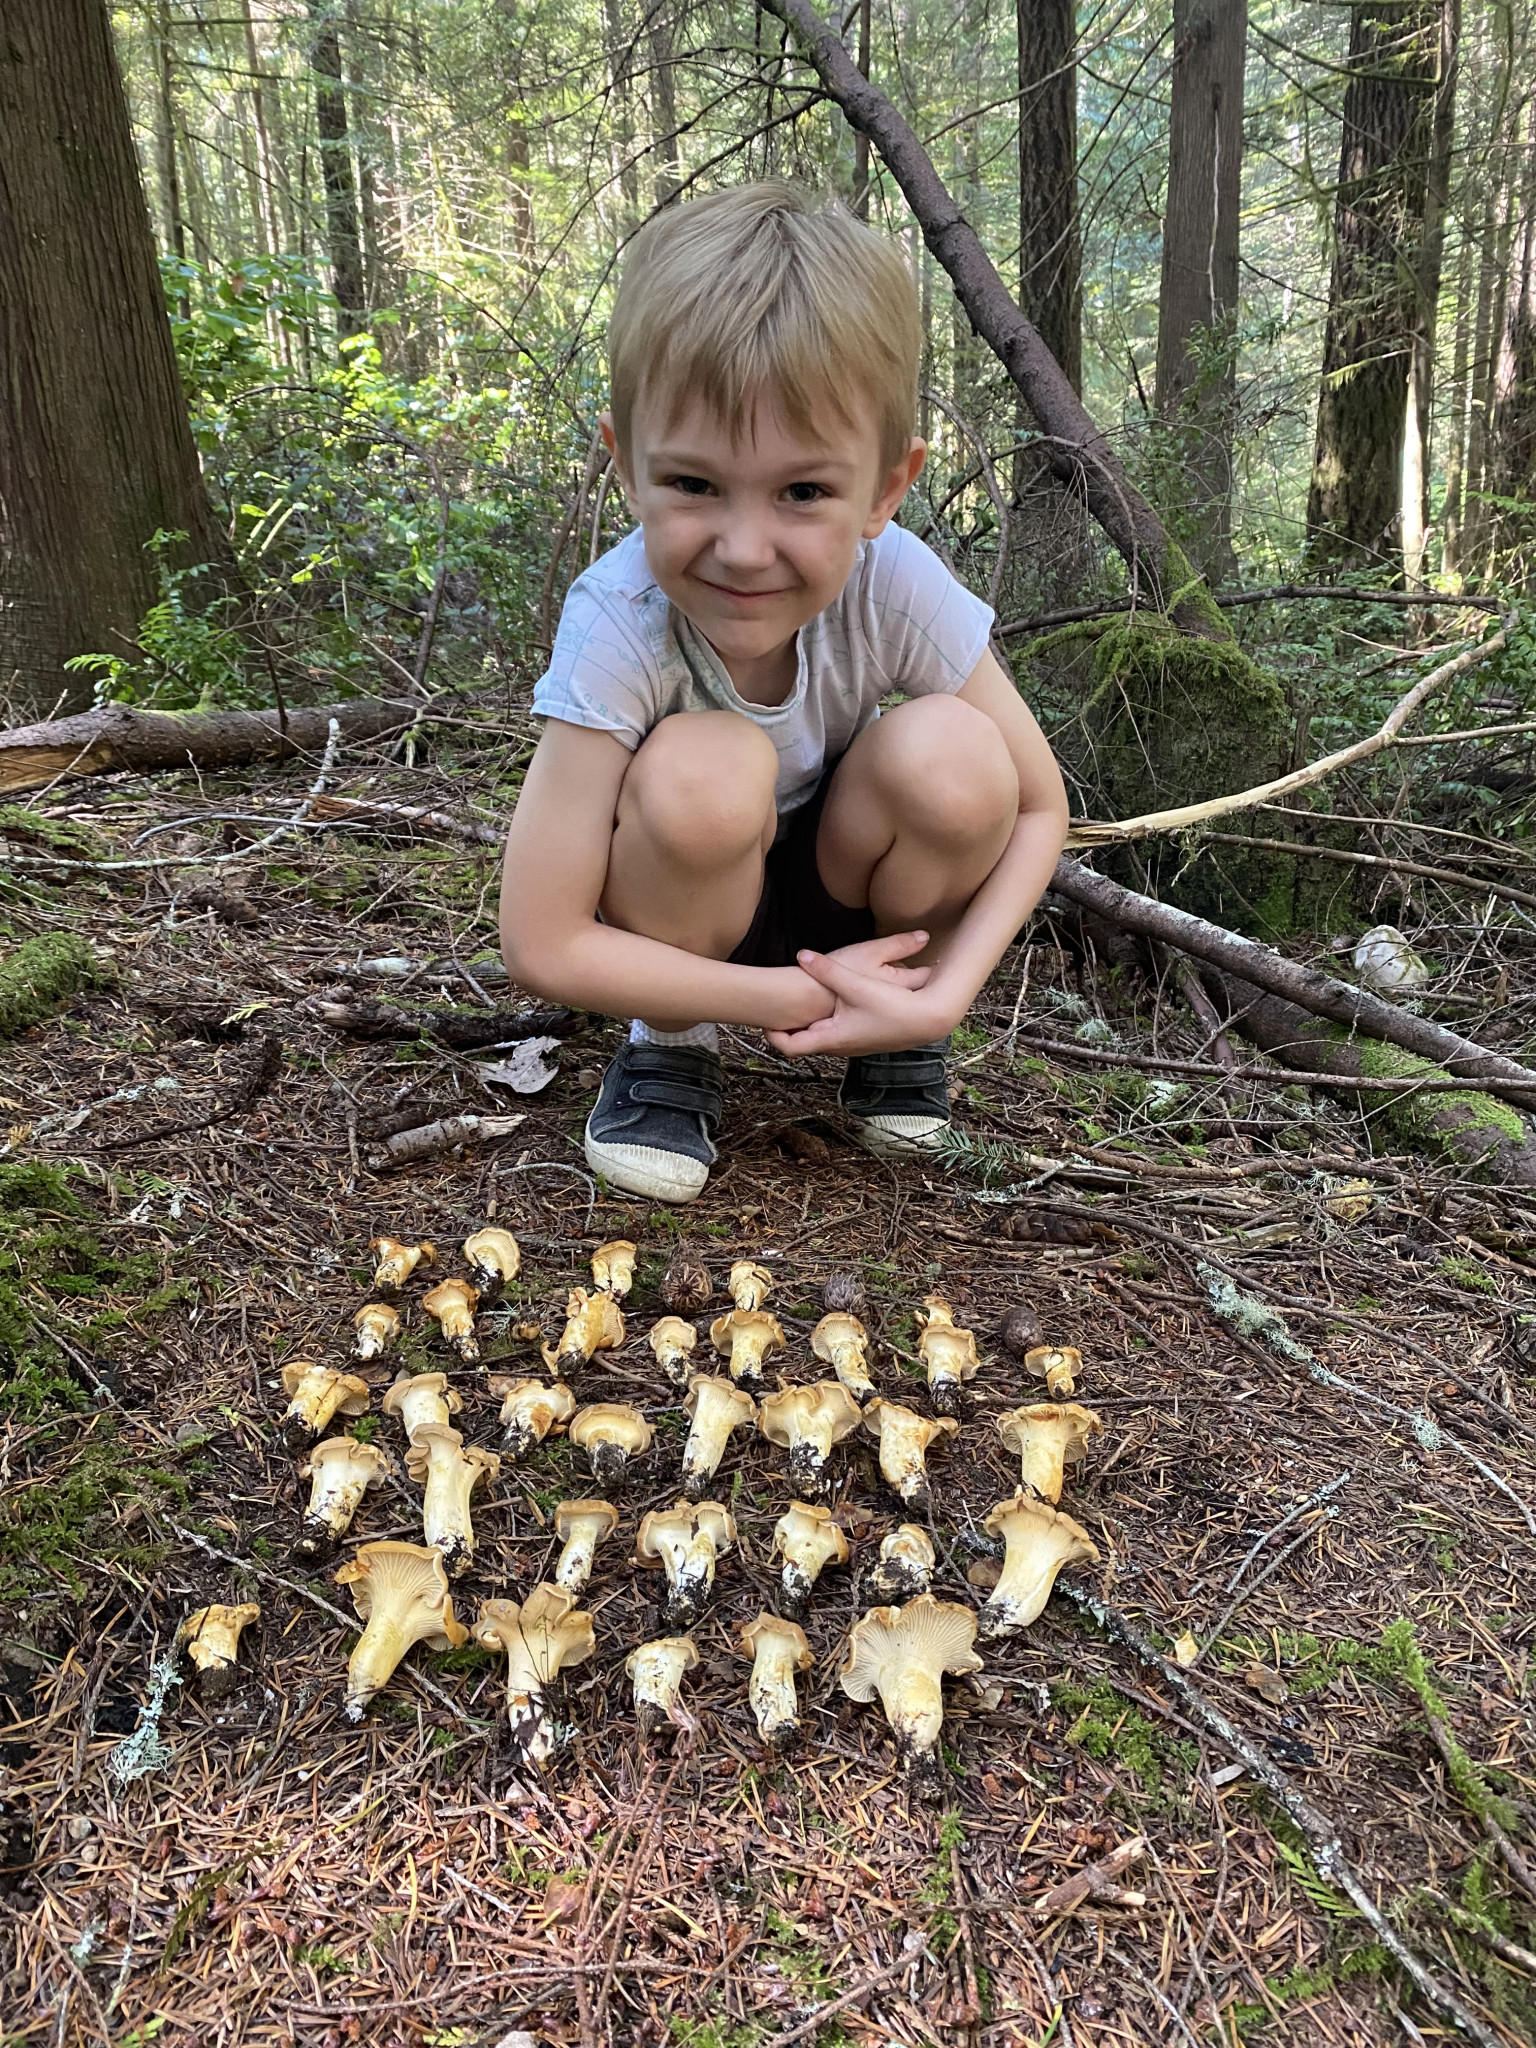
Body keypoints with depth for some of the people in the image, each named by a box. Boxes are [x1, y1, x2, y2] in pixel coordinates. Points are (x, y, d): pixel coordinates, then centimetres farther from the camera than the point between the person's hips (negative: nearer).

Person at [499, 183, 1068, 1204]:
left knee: (951, 756, -27)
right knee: (703, 772, -34)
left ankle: (898, 1034, 0)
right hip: (681, 918, -2)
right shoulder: (620, 622, -30)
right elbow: (543, 945, -29)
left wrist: (939, 995, -25)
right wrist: (794, 999, -29)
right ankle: (672, 1040, -5)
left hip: (838, 891, 3)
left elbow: (1037, 807, -11)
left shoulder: (897, 586, -24)